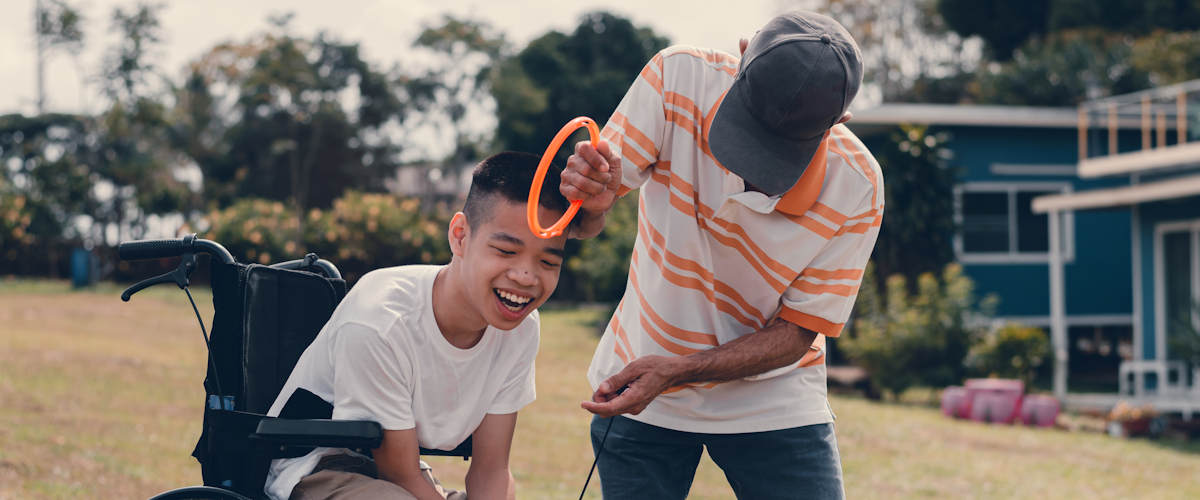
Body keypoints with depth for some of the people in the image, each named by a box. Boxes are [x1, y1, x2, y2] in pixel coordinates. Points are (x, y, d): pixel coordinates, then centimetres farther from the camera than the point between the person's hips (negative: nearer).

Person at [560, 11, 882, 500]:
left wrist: (674, 371, -28)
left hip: (773, 402, -1)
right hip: (635, 388, 1)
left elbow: (796, 331, -15)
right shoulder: (681, 75, -20)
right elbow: (582, 226, -13)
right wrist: (591, 202, -38)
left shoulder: (856, 189, -22)